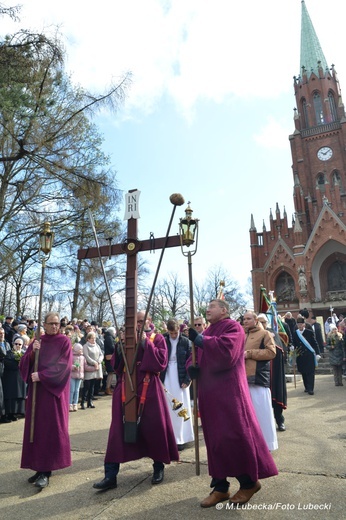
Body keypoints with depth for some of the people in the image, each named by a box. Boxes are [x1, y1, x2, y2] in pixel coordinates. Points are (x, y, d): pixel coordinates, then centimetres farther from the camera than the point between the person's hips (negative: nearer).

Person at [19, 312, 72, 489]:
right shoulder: (36, 342, 10)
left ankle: (46, 471, 3)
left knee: (51, 427, -5)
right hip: (36, 389, 5)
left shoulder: (64, 342, -4)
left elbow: (63, 365, -13)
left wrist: (41, 375, -18)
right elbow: (23, 364, 4)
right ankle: (40, 466, 20)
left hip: (54, 389, -5)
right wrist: (32, 352, -14)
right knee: (36, 426, 7)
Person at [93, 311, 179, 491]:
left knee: (153, 427, 6)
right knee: (119, 428, 1)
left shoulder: (157, 338, 1)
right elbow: (116, 363, 7)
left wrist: (146, 342, -16)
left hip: (148, 388, -3)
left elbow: (162, 361, -13)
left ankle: (159, 466, 28)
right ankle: (110, 475, 9)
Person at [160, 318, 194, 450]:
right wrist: (159, 378, -7)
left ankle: (180, 438, 16)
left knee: (180, 408, 5)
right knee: (167, 408, 5)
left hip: (180, 379, -1)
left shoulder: (185, 342, -5)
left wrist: (187, 380, -8)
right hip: (166, 378, 1)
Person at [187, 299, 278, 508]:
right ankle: (220, 487, 23)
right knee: (214, 438, 11)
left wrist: (198, 339, -23)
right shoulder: (207, 332, 16)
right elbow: (195, 355, 14)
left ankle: (249, 482, 20)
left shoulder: (233, 327, -7)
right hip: (209, 391, 8)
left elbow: (225, 349, -25)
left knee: (234, 435, -2)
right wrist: (192, 366, -9)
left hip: (229, 390, -7)